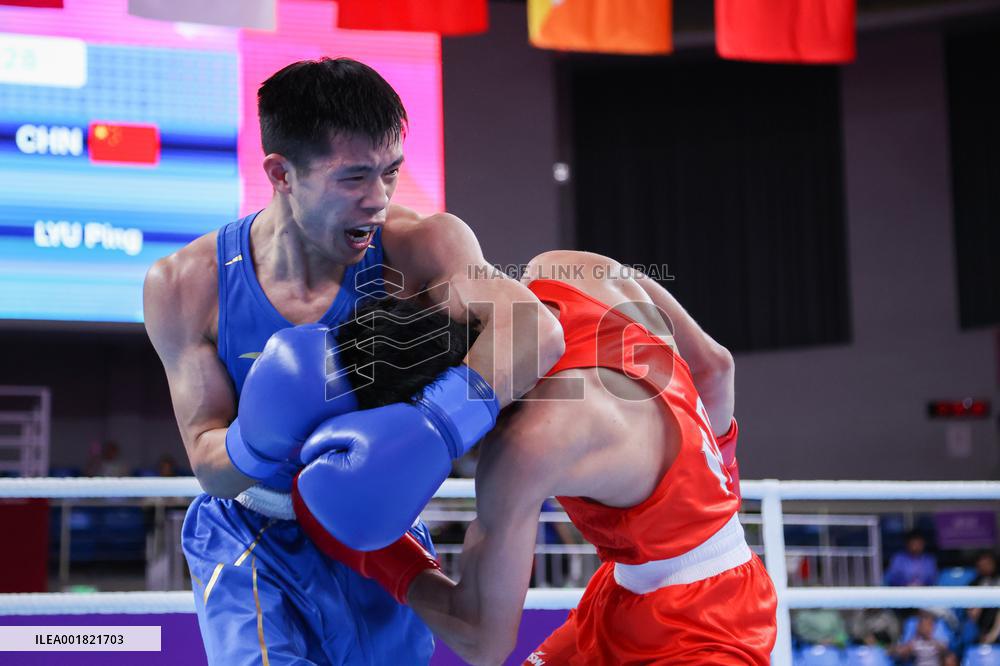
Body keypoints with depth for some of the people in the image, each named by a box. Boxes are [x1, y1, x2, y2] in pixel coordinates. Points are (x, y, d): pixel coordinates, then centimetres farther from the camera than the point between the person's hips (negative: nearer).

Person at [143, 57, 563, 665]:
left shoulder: (416, 248, -22)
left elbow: (537, 332, -41)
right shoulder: (185, 287, -19)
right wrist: (259, 446, -39)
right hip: (250, 542, -1)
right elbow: (209, 467, -15)